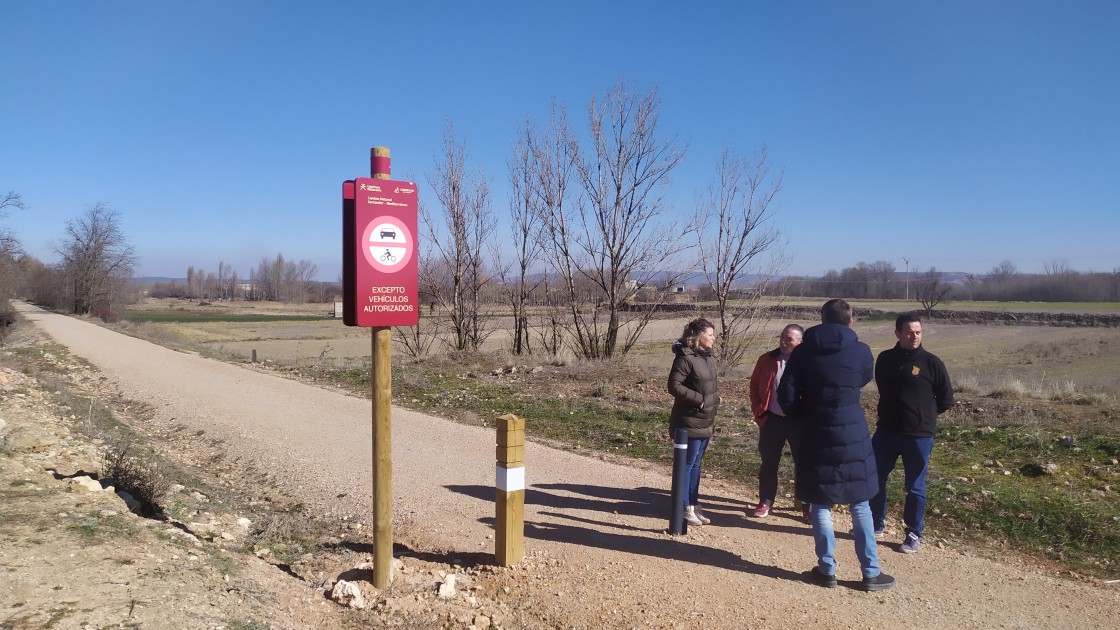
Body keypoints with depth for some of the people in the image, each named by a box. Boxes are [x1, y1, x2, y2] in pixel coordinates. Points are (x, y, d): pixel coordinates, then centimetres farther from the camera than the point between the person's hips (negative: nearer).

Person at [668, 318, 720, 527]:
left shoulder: (706, 357, 11)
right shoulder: (685, 358, -17)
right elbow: (674, 385, -21)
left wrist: (714, 401, 8)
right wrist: (698, 399, -21)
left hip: (705, 421, 9)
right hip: (689, 421, -9)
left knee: (696, 465, 15)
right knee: (687, 464, 0)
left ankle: (694, 505, 24)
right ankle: (685, 507, 10)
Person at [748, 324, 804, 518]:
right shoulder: (767, 360, 3)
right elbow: (754, 386, 9)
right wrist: (759, 412, 1)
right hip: (771, 420, 2)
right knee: (769, 463, 10)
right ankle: (765, 502, 23)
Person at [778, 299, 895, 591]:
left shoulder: (802, 351, -3)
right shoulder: (861, 350, -2)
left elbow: (787, 396, -6)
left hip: (815, 436, 0)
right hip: (853, 435, 0)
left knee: (820, 505, 10)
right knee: (860, 505, 11)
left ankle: (827, 570, 15)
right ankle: (871, 572, 18)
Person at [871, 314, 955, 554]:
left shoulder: (931, 362, -8)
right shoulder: (885, 359, 1)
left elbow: (946, 399, 2)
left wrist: (925, 415, 6)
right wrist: (895, 409, 12)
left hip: (919, 435, -3)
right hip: (885, 431, 4)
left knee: (914, 487, 6)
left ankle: (914, 534, 21)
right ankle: (877, 525, 27)